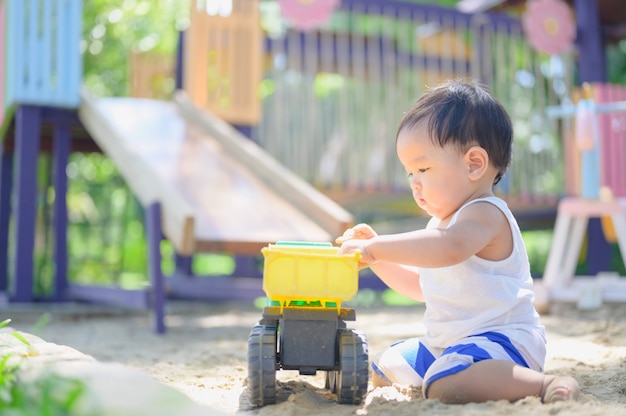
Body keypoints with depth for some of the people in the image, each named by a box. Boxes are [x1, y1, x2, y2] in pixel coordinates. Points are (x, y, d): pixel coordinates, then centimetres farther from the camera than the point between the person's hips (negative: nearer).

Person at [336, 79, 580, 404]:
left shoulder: (485, 214, -18)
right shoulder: (442, 222, 14)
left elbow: (450, 247, -43)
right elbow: (422, 286, 25)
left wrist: (375, 247, -40)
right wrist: (377, 256, 11)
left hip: (500, 339, -11)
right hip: (446, 343, 11)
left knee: (444, 385, -37)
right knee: (381, 370, 21)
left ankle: (543, 384, -21)